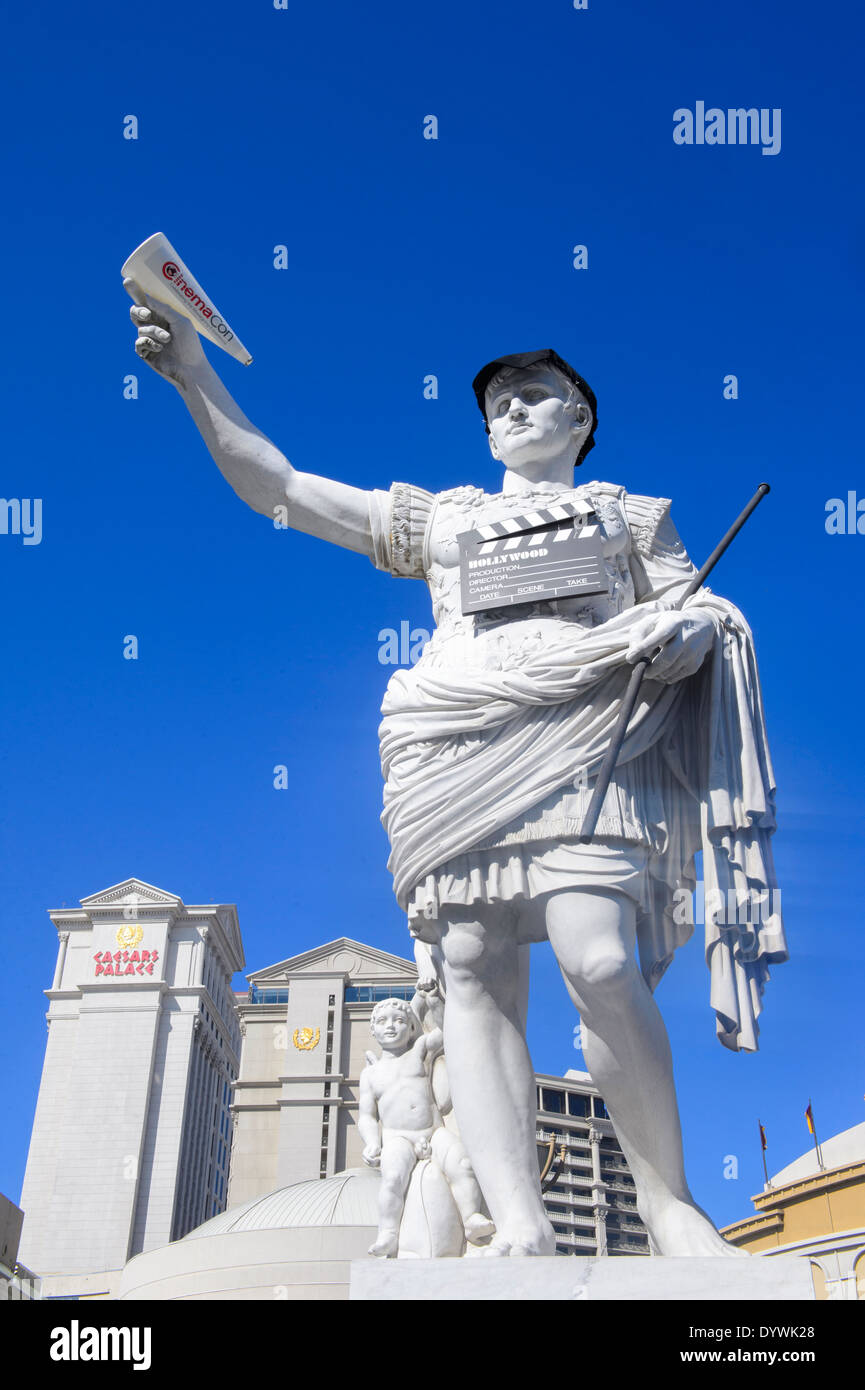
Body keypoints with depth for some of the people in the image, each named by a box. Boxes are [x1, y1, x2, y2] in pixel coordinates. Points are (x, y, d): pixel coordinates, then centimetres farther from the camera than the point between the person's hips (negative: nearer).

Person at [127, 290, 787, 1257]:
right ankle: (519, 1226, -19)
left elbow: (698, 623, 17)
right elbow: (278, 490, 26)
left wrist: (682, 634, -8)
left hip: (579, 732, -2)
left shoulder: (633, 514, 27)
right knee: (473, 976, -15)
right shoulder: (436, 518, 29)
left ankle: (667, 1199, -7)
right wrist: (195, 378, 19)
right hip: (456, 745, 3)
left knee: (599, 963, -23)